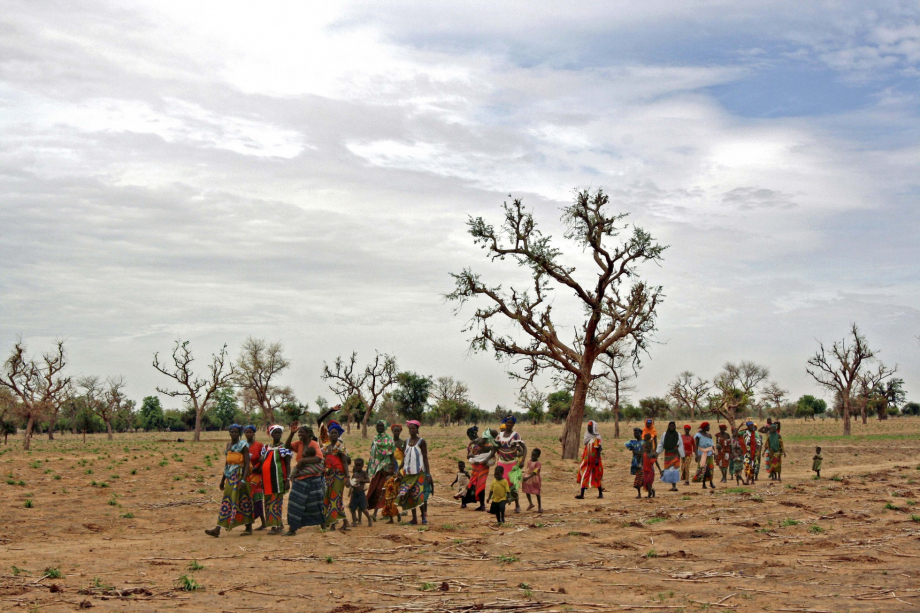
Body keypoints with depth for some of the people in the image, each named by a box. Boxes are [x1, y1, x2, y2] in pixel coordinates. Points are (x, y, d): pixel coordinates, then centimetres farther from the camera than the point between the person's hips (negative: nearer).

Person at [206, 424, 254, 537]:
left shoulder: (243, 445, -7)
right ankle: (218, 529, 1)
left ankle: (249, 527, 9)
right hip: (230, 476, 7)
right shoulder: (229, 445, 13)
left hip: (239, 476, -7)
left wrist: (243, 480, -22)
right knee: (226, 502, 3)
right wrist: (223, 479, 21)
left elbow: (247, 464, -13)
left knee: (243, 502, -1)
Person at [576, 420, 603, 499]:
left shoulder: (597, 437, -10)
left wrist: (597, 459, -21)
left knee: (597, 476, 2)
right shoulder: (587, 436, 11)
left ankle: (600, 493, 10)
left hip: (594, 460, -7)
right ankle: (582, 494, 2)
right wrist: (583, 458, 17)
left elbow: (599, 449, -13)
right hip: (586, 460, 7)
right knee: (583, 476, 1)